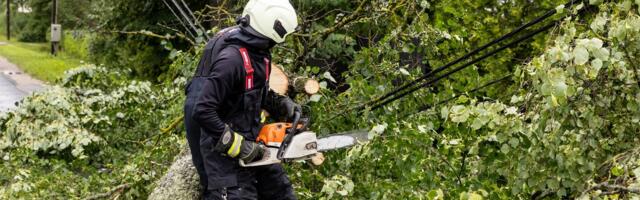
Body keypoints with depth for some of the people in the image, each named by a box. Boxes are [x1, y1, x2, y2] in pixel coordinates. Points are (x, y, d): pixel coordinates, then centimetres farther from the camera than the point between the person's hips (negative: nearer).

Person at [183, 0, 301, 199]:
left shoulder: (256, 49, 0)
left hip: (250, 139, 9)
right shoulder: (232, 58, -27)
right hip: (224, 149, -9)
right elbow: (202, 111, -29)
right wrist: (237, 146, -24)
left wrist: (283, 105, 5)